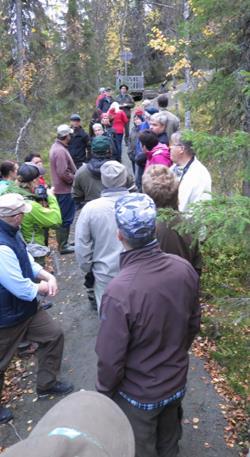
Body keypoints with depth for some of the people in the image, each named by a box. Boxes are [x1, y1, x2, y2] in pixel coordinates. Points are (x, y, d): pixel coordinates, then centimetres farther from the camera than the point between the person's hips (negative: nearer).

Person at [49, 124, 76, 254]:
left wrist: (75, 175, 9)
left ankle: (63, 242, 29)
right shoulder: (60, 151, -21)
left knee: (63, 217, 18)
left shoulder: (57, 147, 12)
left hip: (61, 188, 10)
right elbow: (63, 173, -25)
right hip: (65, 189, -10)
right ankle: (63, 246, 7)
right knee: (66, 218, -2)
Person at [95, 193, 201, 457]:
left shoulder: (119, 291, -36)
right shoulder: (185, 269, -18)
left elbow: (111, 358, -24)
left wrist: (104, 392, -3)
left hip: (138, 395, -4)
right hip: (177, 383, 5)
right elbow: (193, 324, -2)